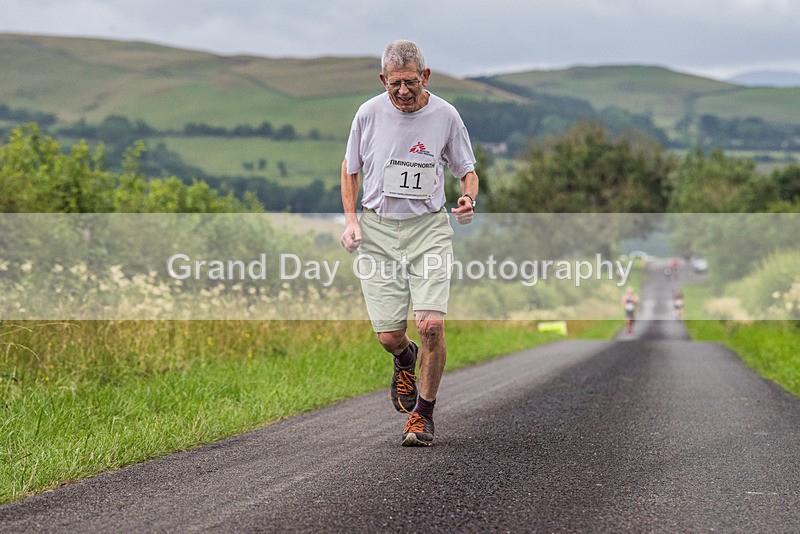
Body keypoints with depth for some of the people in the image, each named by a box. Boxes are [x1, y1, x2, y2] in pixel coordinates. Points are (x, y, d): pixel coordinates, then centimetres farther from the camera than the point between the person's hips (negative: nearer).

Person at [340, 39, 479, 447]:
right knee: (389, 336, -3)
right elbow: (350, 169, 13)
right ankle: (405, 360, 36)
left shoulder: (445, 116, -3)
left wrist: (468, 199, -12)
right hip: (377, 230, 1)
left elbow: (467, 171, 10)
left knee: (431, 326, -16)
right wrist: (351, 220, 0)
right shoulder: (369, 113, -2)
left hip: (428, 228, -1)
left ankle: (423, 413, 5)